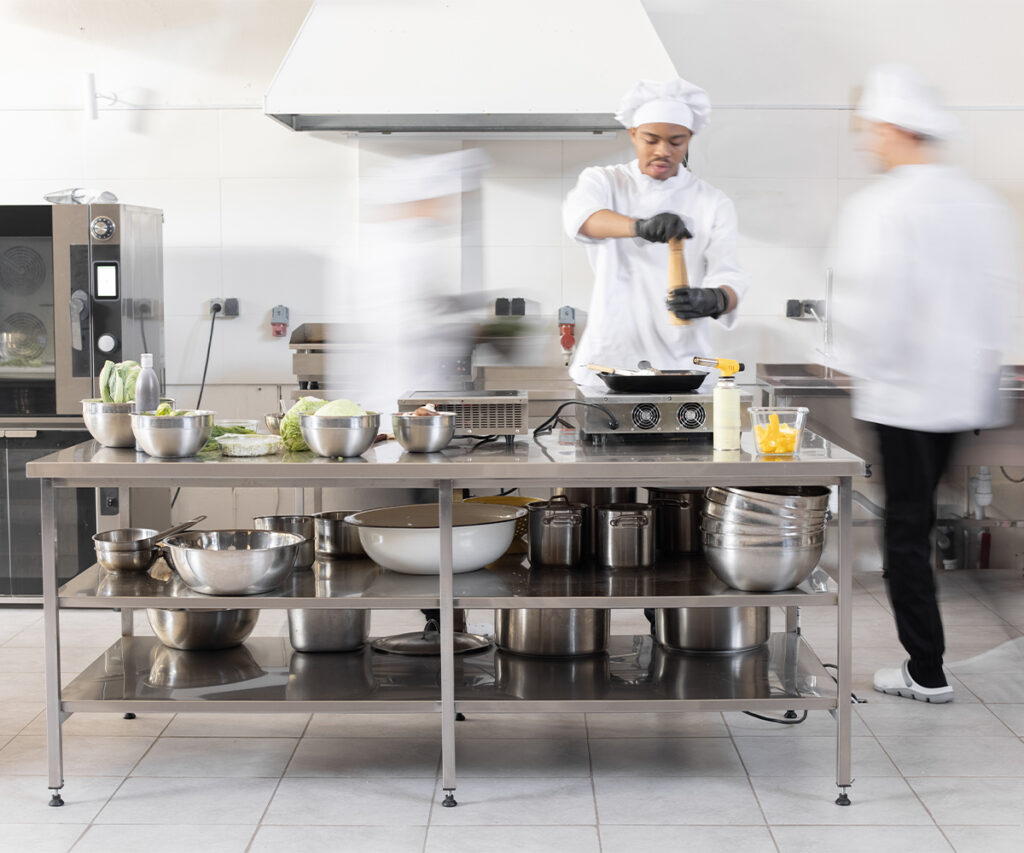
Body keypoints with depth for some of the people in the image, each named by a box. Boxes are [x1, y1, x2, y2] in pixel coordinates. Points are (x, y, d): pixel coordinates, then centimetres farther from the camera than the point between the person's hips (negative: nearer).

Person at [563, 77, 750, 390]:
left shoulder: (713, 204, 10)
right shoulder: (604, 182, 8)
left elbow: (729, 274, -3)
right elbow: (580, 216, -15)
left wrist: (715, 300, -28)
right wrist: (640, 226, -36)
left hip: (680, 362, 1)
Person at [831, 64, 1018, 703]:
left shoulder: (879, 207, -15)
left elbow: (870, 308, -17)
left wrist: (866, 367, -1)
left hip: (903, 391, -6)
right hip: (967, 389, 6)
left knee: (908, 528, 3)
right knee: (923, 515, 16)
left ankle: (927, 671, 9)